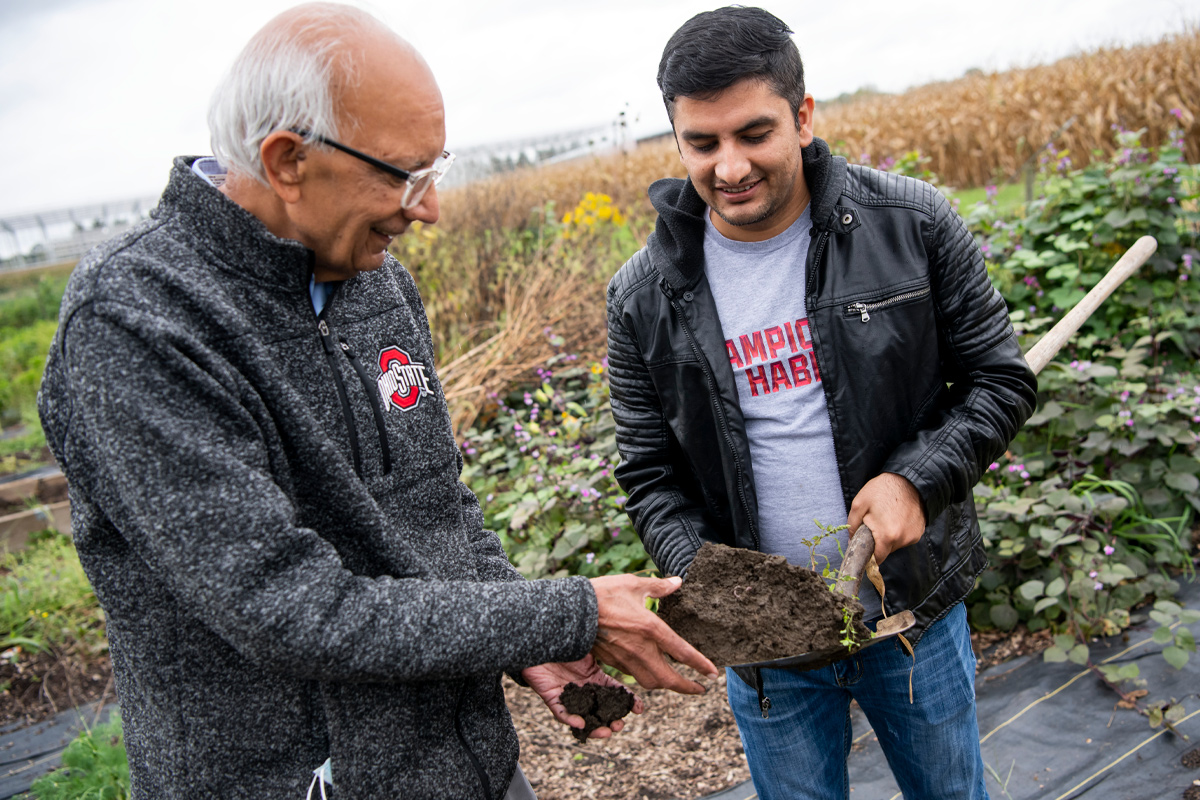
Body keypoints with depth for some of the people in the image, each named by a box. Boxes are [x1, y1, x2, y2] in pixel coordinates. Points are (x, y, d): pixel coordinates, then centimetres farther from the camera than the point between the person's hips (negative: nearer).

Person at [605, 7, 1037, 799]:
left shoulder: (911, 224, -12)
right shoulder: (645, 297, -9)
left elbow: (1001, 378, -3)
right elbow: (651, 476, -2)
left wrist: (917, 478, -19)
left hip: (916, 609, 0)